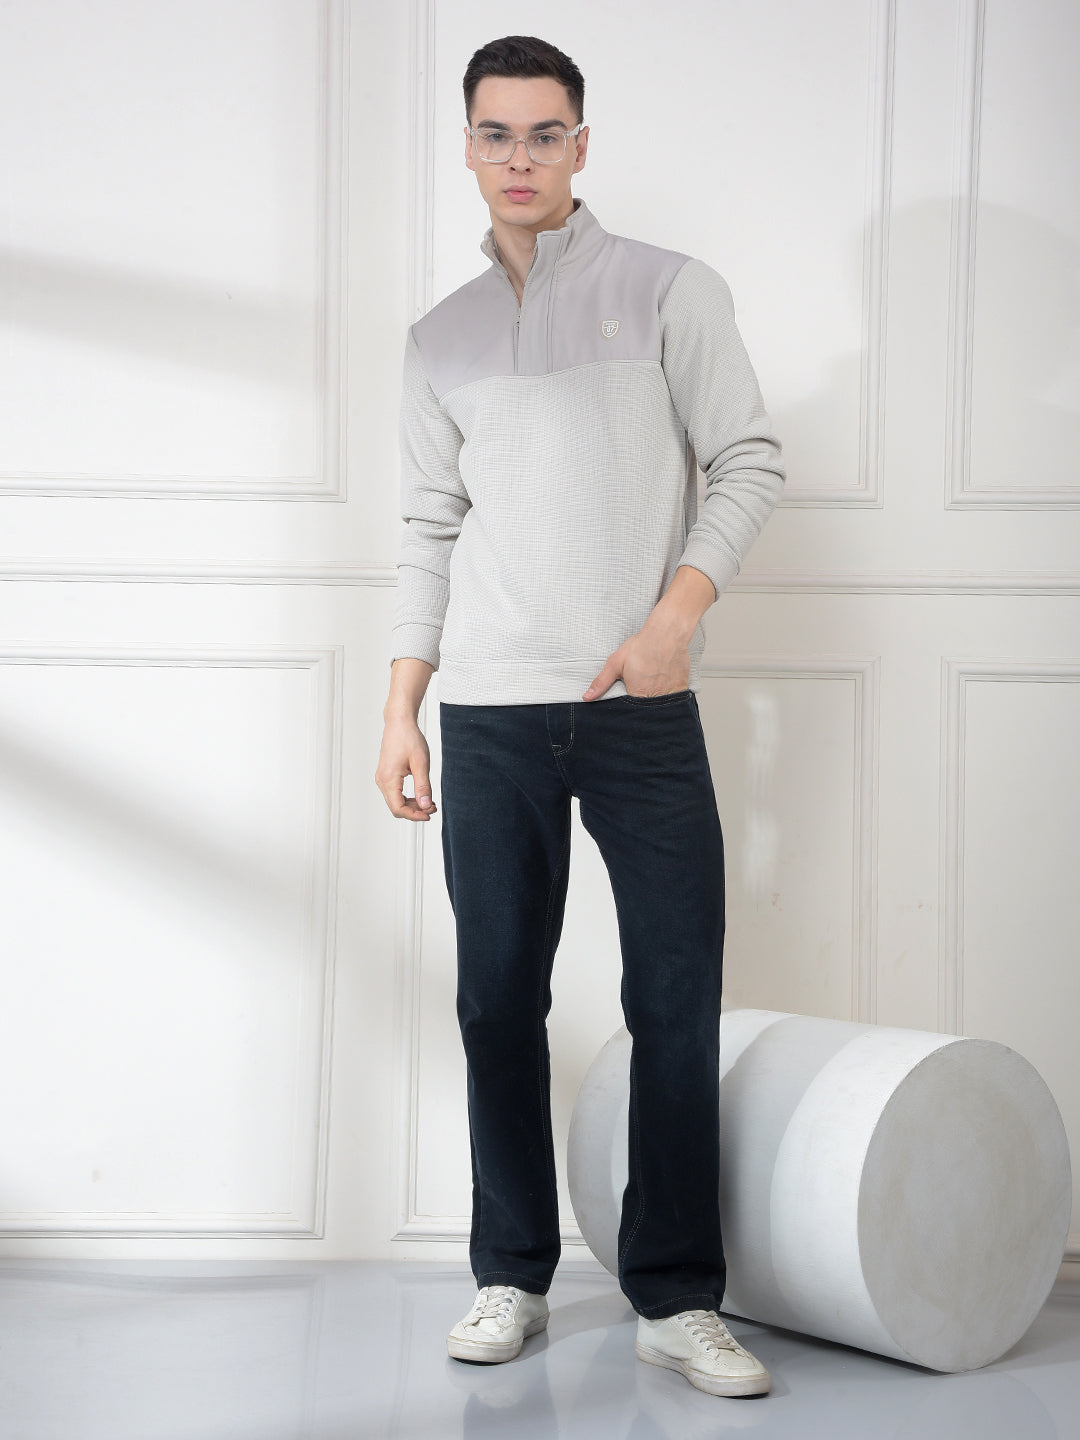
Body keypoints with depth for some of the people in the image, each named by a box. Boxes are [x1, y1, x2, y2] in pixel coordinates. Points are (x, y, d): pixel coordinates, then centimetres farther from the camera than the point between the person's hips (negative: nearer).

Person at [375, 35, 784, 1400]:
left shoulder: (670, 289, 5)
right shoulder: (439, 340, 14)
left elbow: (748, 462, 1)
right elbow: (430, 531, 15)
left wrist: (675, 615, -13)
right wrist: (399, 707, 7)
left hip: (642, 708, -2)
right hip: (490, 713, 3)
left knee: (677, 997, -4)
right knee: (500, 999, 5)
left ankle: (676, 1297, 5)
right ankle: (512, 1273, 16)